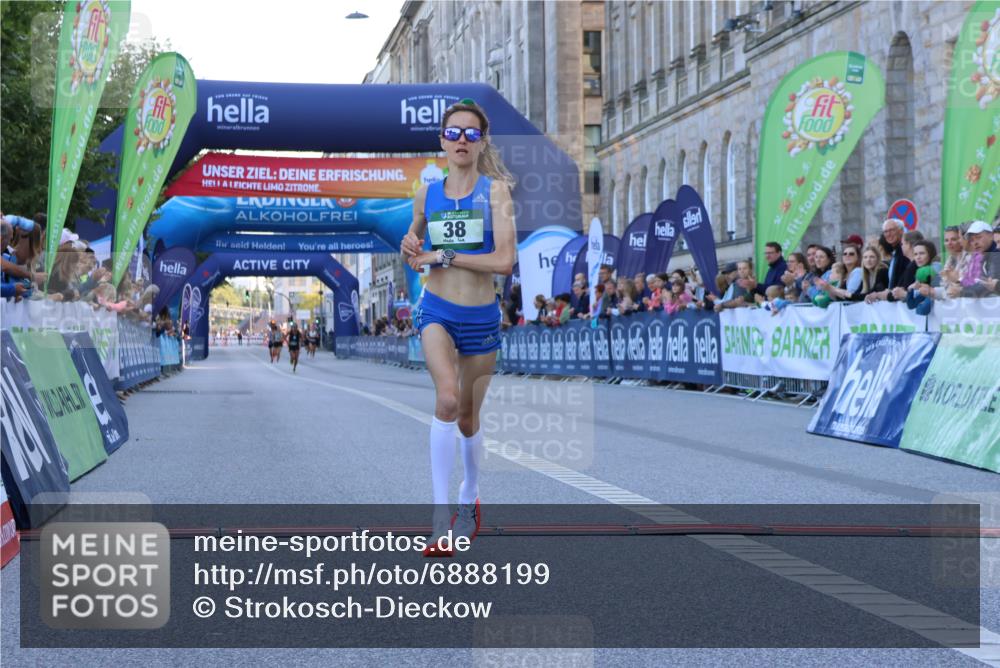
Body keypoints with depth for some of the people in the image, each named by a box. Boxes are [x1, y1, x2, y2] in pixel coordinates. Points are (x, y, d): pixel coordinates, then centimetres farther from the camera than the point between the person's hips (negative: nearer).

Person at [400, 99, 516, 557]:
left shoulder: (495, 189, -6)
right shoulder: (426, 196, 4)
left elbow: (504, 261, -17)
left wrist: (442, 256, -15)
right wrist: (411, 249, 1)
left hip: (482, 317, 0)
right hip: (437, 311, 0)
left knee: (468, 417, 14)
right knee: (448, 398, -26)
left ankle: (470, 494, 44)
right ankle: (440, 522, -26)